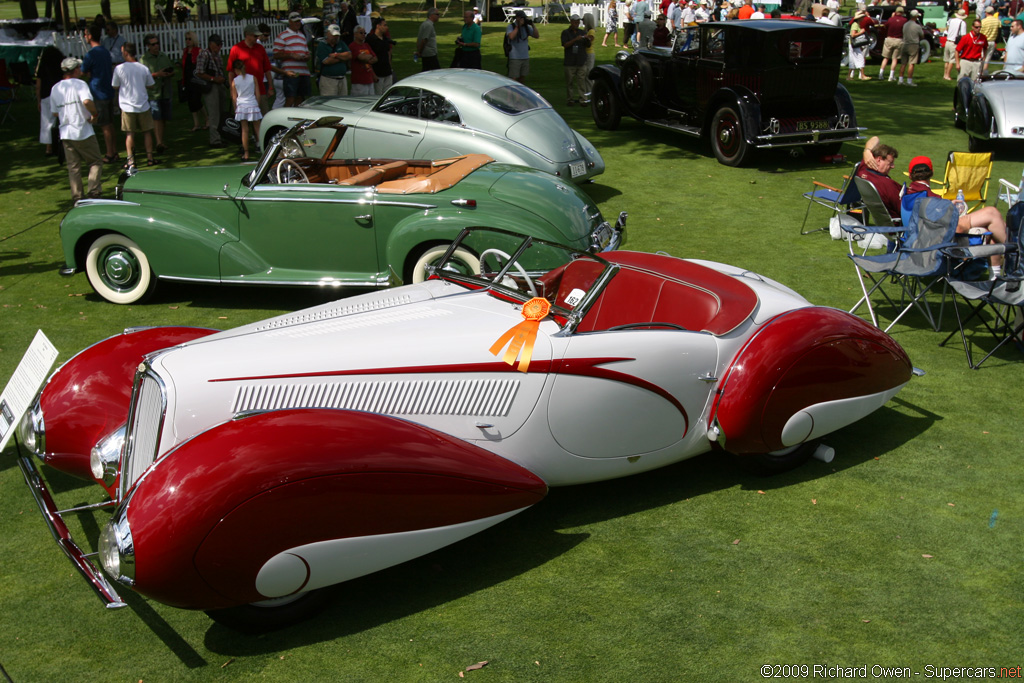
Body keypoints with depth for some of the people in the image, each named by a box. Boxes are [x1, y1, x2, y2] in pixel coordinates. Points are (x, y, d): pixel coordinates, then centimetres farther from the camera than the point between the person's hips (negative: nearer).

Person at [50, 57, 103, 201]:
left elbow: (55, 112, 13)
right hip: (83, 132, -5)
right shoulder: (79, 84, -10)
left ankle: (77, 197, 9)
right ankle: (94, 193, -5)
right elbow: (87, 101, -28)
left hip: (65, 134, 5)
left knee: (73, 167, 10)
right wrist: (95, 114, -14)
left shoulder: (55, 88, 9)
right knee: (96, 162, 6)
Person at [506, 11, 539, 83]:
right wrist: (518, 26, -18)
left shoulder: (527, 27, 10)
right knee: (513, 78, -8)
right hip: (514, 58, -5)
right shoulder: (511, 26, -4)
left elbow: (537, 36, 6)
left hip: (525, 57, 6)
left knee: (523, 78, 10)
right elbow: (511, 36, -24)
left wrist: (533, 25, -5)